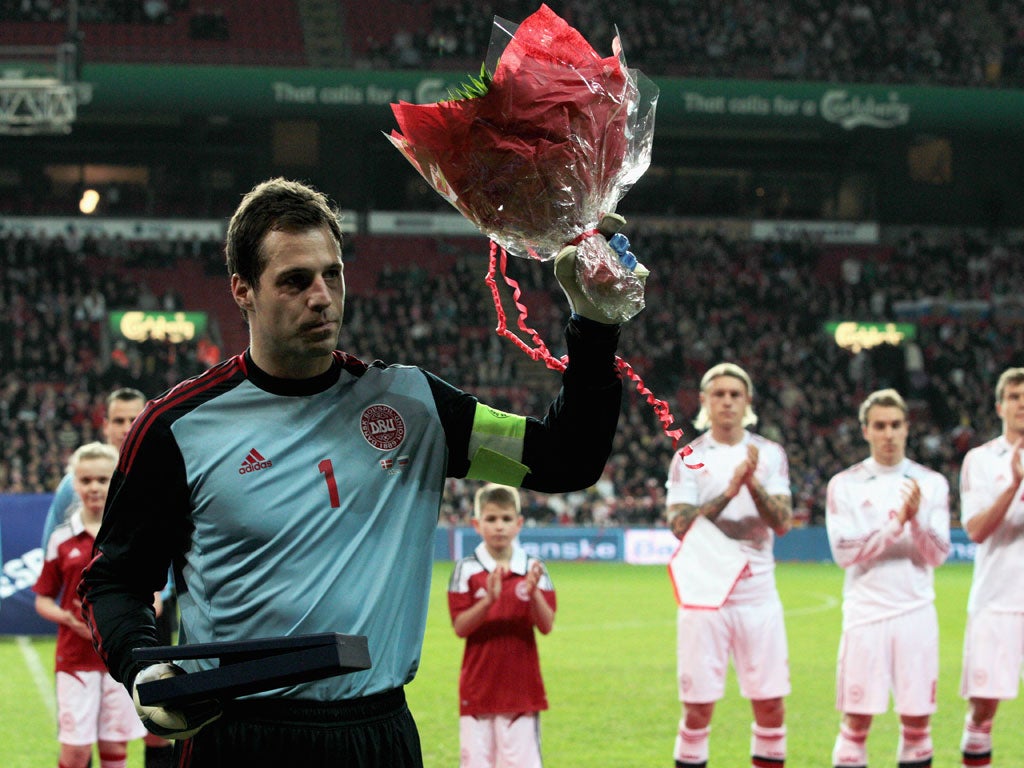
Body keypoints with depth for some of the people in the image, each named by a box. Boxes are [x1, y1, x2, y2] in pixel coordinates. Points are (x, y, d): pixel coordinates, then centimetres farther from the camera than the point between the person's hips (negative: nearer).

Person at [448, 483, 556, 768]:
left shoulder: (533, 569, 3)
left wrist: (533, 592, -21)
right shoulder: (466, 570, -1)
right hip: (478, 687, -1)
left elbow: (546, 625, -3)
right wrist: (489, 600, -23)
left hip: (521, 686, 1)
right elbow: (460, 627, -7)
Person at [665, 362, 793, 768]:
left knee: (771, 703, 2)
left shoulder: (769, 455, 7)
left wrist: (754, 485, -20)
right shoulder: (688, 459, 3)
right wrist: (728, 491, -21)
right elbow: (680, 525, -10)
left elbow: (782, 522, -4)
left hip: (758, 594, 2)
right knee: (698, 707, -1)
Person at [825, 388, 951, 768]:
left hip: (916, 612, 2)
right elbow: (844, 552, -8)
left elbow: (938, 554, 0)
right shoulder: (845, 484, 2)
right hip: (865, 612, -2)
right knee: (856, 722, -3)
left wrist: (916, 518, -18)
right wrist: (895, 523, -16)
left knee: (917, 722, 3)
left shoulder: (931, 483, 7)